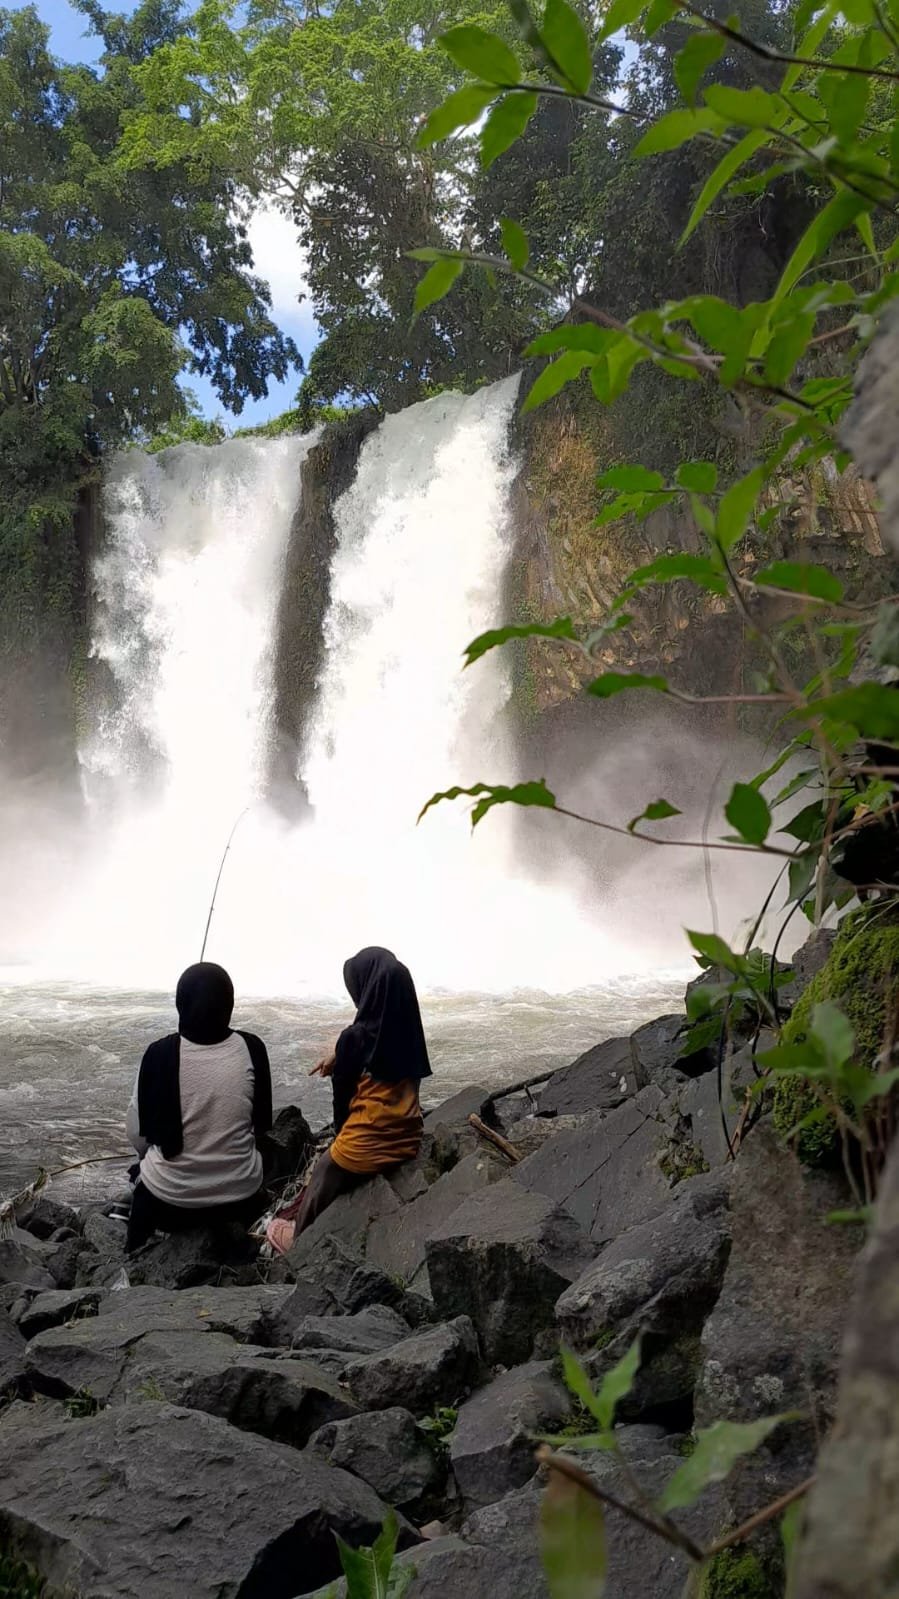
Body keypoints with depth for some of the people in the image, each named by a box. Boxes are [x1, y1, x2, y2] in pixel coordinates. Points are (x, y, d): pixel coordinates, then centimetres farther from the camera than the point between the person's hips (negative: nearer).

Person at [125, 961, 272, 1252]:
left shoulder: (160, 1053, -16)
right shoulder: (252, 1049, -12)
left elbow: (138, 1134, -6)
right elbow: (262, 1126, 0)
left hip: (170, 1197, -1)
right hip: (241, 1197, 1)